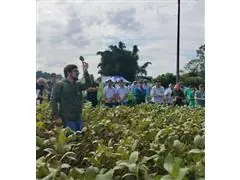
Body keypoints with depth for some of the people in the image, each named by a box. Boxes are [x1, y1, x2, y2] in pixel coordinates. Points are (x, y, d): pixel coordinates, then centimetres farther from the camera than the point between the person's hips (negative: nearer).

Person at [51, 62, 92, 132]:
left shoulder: (78, 84, 14)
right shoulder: (59, 85, -4)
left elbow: (88, 84, -2)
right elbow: (54, 101, -8)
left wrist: (85, 71, -9)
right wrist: (56, 117, -15)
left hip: (79, 119, 6)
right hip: (67, 119, -6)